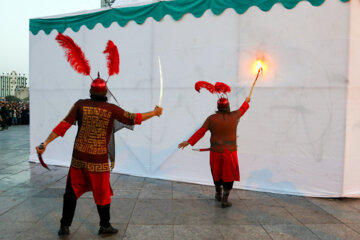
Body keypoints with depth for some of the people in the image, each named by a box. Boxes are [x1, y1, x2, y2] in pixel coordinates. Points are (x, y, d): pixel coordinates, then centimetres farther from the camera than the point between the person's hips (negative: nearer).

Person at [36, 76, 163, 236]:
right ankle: (105, 226, 26)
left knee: (72, 191, 16)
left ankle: (65, 227, 24)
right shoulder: (111, 109, -7)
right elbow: (133, 119, 0)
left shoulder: (81, 104, -2)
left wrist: (45, 143, -2)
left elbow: (64, 125, -6)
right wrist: (155, 113, 13)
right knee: (102, 193, 13)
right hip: (99, 160, -2)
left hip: (78, 157, 2)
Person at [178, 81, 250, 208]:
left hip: (216, 151, 1)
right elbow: (242, 110, 20)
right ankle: (225, 200, 11)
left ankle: (218, 194, 37)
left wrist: (189, 142, -3)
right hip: (230, 151, 0)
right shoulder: (234, 116, -2)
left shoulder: (212, 118, -7)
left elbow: (200, 132, -9)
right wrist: (246, 102, 41)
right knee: (229, 175, 8)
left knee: (217, 173, 19)